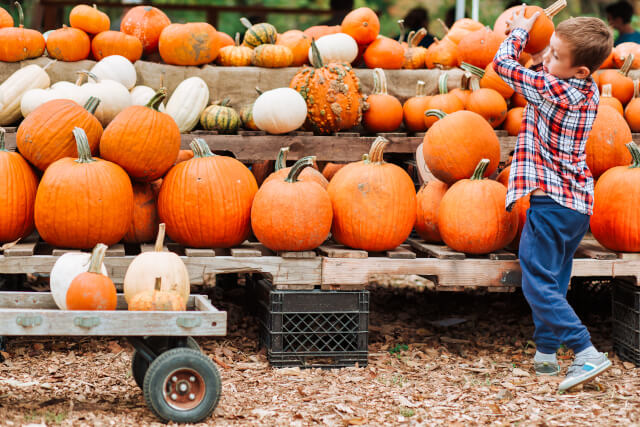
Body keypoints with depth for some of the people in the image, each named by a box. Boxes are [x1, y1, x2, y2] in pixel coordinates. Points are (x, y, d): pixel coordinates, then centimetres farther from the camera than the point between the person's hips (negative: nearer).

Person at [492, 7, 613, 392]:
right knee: (554, 280, 16)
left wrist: (519, 32, 5)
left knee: (539, 282, -7)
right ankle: (546, 353, 18)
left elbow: (503, 63, -9)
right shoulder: (590, 92, 7)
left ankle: (587, 353, -14)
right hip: (580, 202, 9)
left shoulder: (552, 90, -18)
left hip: (551, 199, -9)